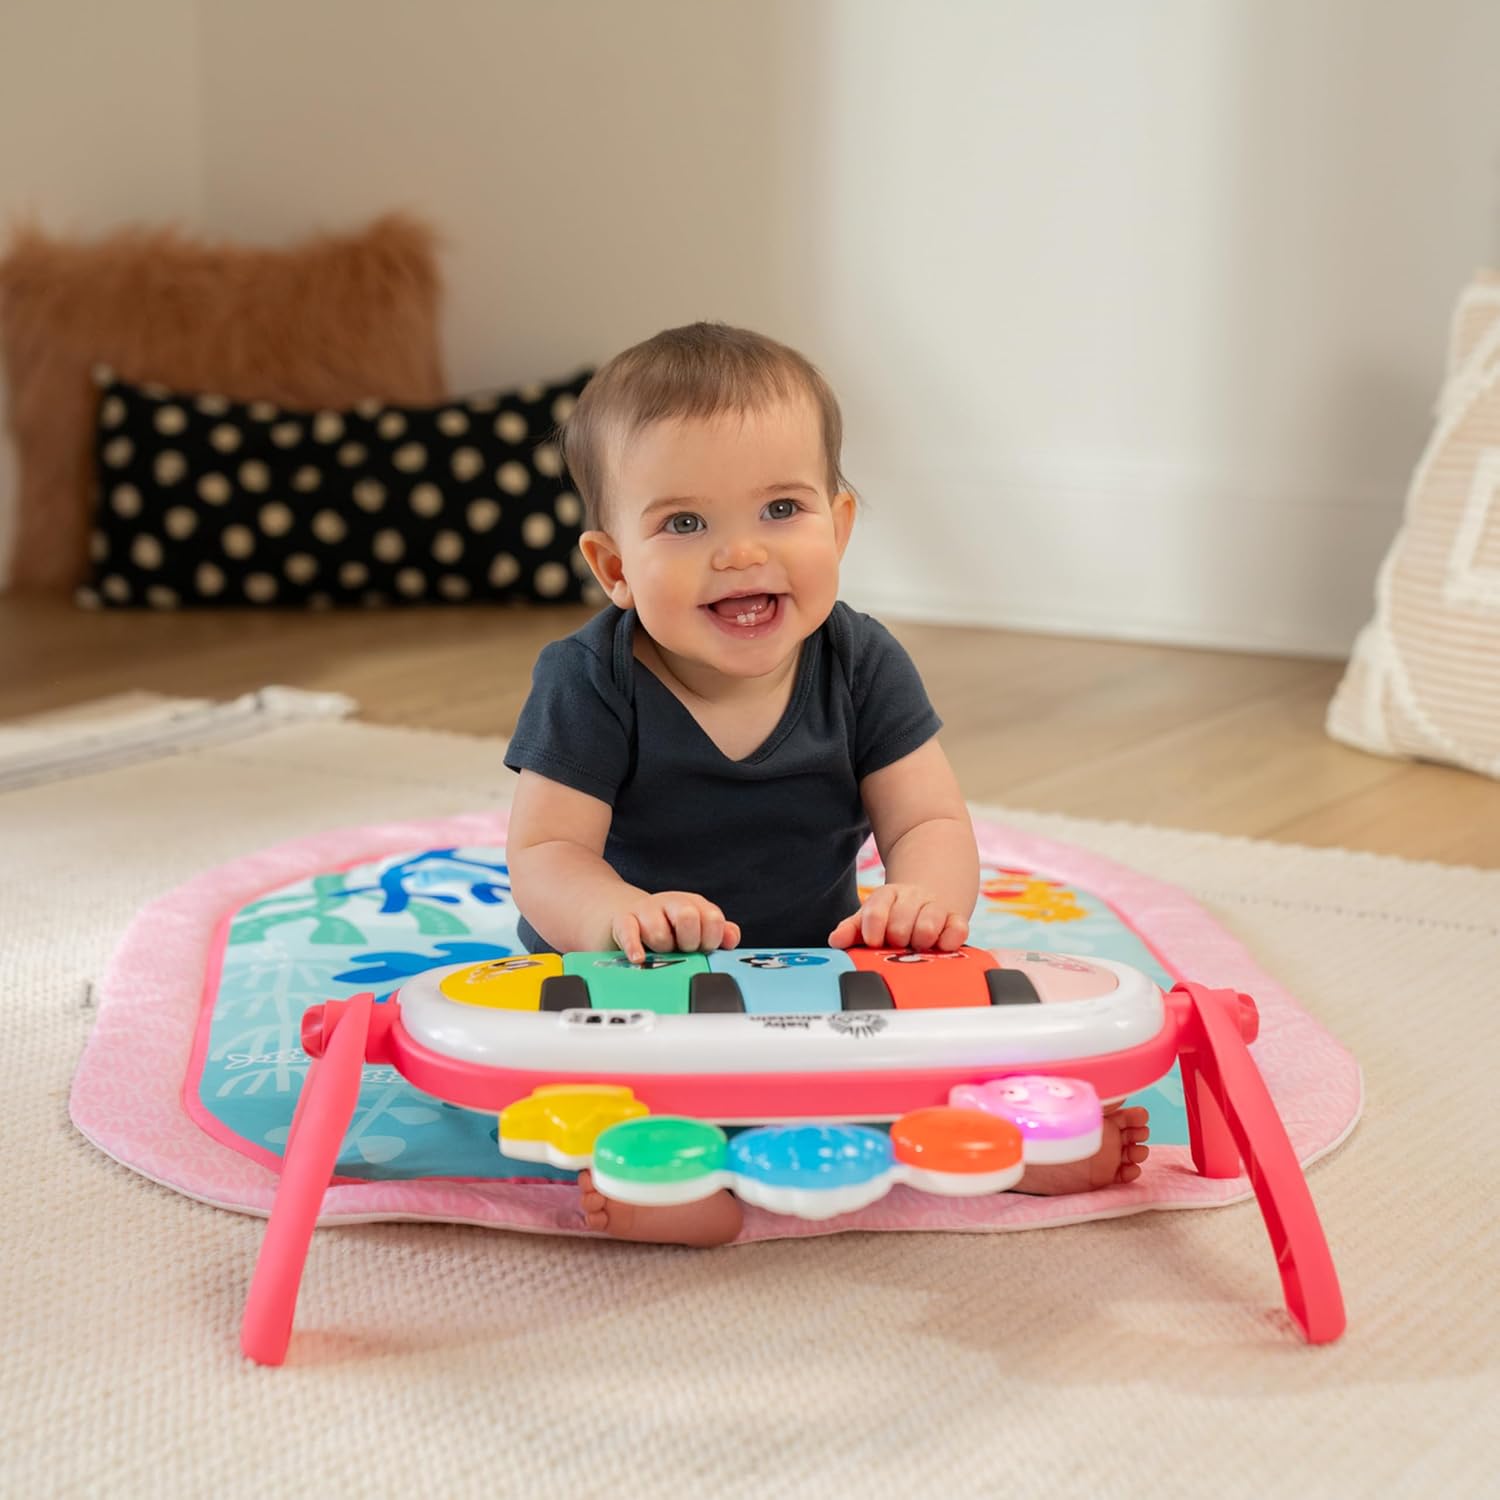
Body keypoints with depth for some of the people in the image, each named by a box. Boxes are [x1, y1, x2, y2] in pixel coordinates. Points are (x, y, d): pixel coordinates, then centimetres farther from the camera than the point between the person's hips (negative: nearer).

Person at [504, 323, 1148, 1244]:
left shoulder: (863, 667, -7)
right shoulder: (590, 685, -16)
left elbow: (931, 821, -9)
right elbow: (545, 853, -19)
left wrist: (923, 899, -35)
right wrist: (622, 913, -44)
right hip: (625, 995, -2)